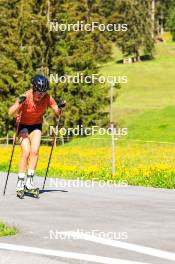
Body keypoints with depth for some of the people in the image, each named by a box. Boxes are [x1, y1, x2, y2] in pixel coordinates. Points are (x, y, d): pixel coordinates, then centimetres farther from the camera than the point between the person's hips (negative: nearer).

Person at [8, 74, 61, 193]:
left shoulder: (47, 98, -19)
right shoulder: (26, 97, -28)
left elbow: (57, 113, -12)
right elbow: (10, 113, -35)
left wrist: (60, 109, -34)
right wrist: (19, 103, -53)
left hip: (36, 125, 3)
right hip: (23, 125, -3)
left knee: (35, 151, -14)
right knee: (26, 152, -16)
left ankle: (30, 179, -7)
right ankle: (20, 182, -7)